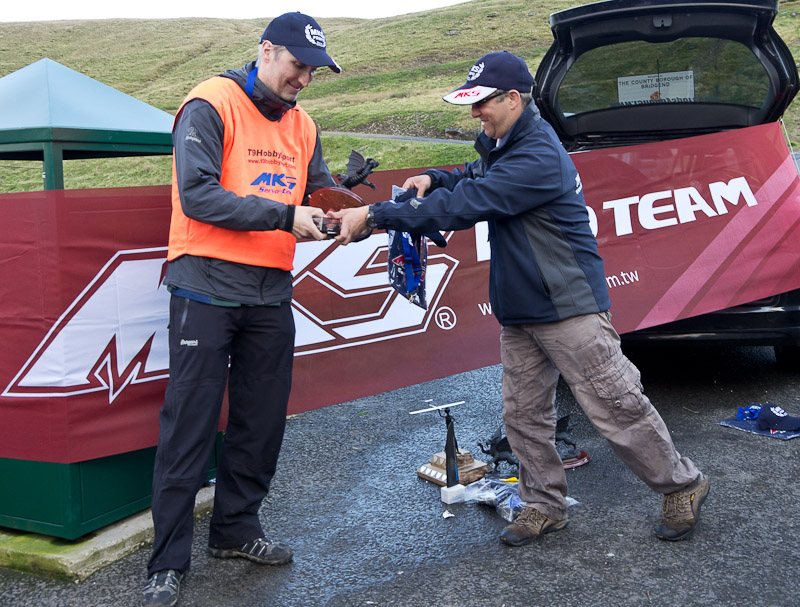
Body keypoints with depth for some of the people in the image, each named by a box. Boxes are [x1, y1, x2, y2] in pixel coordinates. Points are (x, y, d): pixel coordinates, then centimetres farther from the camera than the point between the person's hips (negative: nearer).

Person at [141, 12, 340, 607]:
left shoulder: (302, 124, 14)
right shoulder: (211, 105, -8)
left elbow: (319, 188, 15)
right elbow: (198, 196, -17)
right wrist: (284, 216, -21)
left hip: (271, 292, 7)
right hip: (207, 288, -6)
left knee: (263, 420, 11)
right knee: (191, 423, -3)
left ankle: (236, 527, 29)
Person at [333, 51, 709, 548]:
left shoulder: (538, 157, -24)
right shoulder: (503, 143, 8)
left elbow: (463, 206, -28)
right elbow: (476, 179, 25)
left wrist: (374, 216, -25)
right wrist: (434, 179, 0)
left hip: (569, 306, -9)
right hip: (519, 311, 9)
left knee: (615, 407, -1)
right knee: (524, 413, 11)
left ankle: (682, 485, 19)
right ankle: (545, 505, 25)